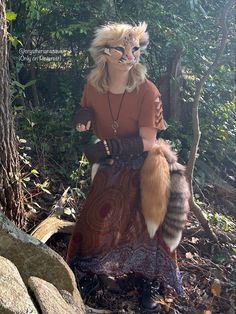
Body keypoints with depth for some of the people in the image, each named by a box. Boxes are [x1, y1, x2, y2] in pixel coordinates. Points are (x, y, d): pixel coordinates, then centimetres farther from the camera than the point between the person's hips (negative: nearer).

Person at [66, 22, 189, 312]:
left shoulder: (146, 91, -22)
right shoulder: (93, 88, -9)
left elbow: (147, 141, -25)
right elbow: (88, 125, 6)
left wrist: (108, 147, -35)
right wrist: (84, 118, -18)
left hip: (141, 172, -3)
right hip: (108, 170, 4)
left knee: (145, 225, 7)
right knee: (96, 220, 9)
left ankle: (151, 281, 31)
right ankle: (90, 275, 34)